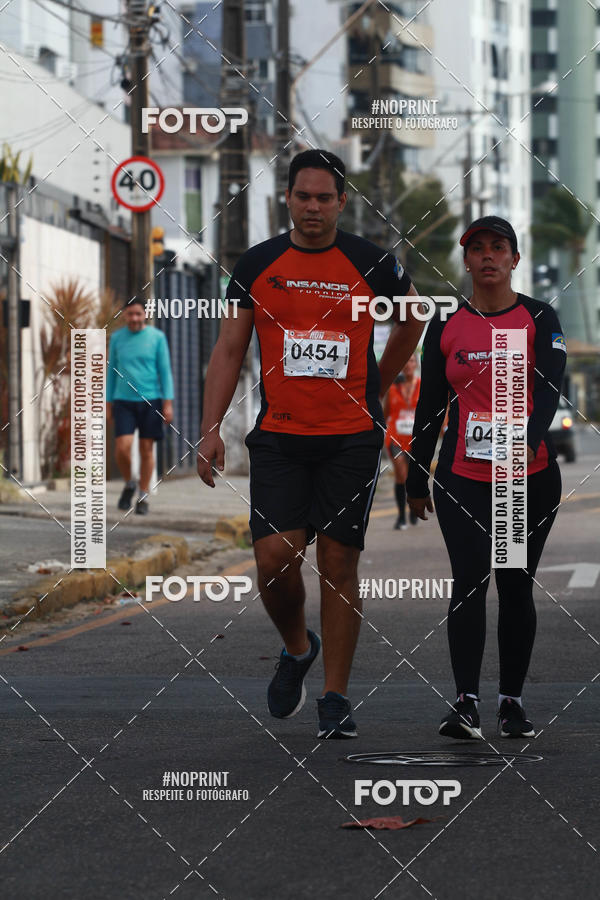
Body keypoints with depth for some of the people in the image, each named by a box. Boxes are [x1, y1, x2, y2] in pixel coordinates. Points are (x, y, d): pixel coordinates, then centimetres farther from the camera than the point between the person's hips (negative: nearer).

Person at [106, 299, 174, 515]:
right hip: (124, 401, 1)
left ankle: (143, 498, 10)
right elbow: (112, 372, 10)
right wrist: (108, 405, 8)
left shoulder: (157, 337, -1)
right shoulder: (117, 338, 5)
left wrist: (168, 403, -8)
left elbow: (165, 371, -1)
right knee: (122, 447, -12)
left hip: (150, 400, -1)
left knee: (146, 449, 0)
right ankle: (129, 484, 13)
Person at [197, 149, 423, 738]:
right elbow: (230, 348, 8)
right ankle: (296, 649, 19)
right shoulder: (258, 264, 4)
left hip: (351, 439, -1)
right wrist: (211, 428, -1)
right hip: (279, 435, 1)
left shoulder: (372, 263, 1)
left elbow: (411, 325, 19)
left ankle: (335, 699, 8)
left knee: (339, 565, -1)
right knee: (274, 557, -11)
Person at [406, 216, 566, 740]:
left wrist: (528, 439, -30)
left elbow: (550, 388, -11)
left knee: (516, 585, 5)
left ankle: (512, 702, 14)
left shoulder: (539, 319, 1)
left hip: (531, 474, 0)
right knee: (469, 579, -12)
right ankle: (466, 703, -16)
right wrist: (416, 480, 10)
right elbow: (430, 406, 10)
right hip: (463, 475, 0)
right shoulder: (446, 326, 6)